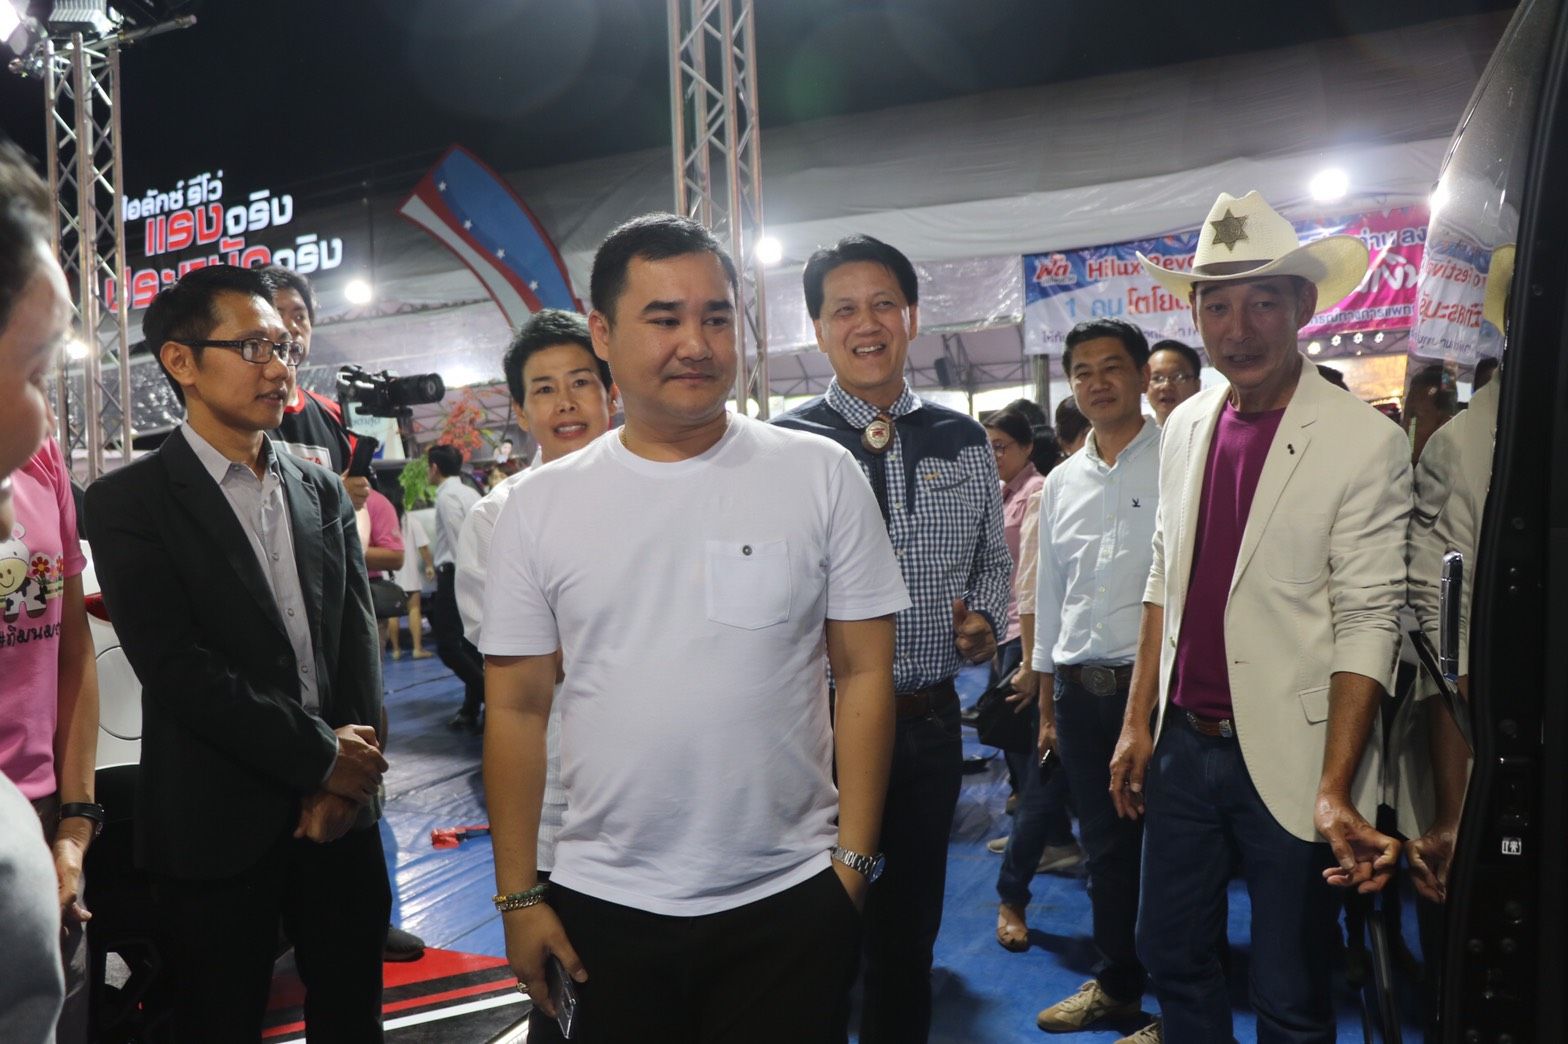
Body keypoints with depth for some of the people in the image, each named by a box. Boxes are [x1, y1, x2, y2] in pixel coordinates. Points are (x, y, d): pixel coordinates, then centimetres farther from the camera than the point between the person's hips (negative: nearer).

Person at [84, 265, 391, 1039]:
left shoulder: (323, 491, 8)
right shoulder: (130, 502, -7)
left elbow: (357, 635, 4)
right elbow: (176, 668, -15)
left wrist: (348, 776, -8)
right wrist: (320, 756, -14)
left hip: (341, 805, 4)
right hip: (219, 822, -4)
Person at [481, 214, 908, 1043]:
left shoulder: (821, 476, -5)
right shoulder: (539, 506, -2)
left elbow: (864, 674, -3)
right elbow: (518, 708, 2)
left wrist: (853, 859, -5)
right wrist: (518, 895, 2)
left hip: (790, 900, -1)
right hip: (602, 907, 2)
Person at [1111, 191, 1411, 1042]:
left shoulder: (1364, 443, -11)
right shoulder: (1185, 426, 5)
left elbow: (1368, 622, -13)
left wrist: (1335, 789, -19)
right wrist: (1138, 722, 7)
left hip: (1288, 757, -4)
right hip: (1184, 743, 5)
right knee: (1171, 956, 17)